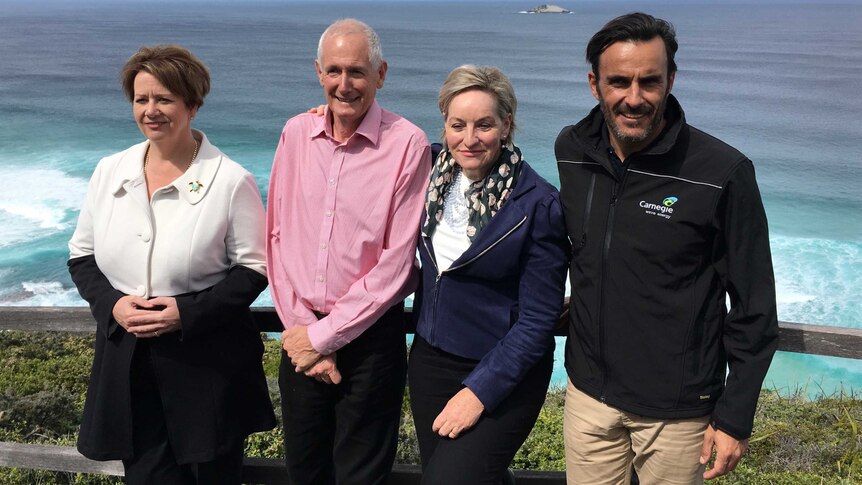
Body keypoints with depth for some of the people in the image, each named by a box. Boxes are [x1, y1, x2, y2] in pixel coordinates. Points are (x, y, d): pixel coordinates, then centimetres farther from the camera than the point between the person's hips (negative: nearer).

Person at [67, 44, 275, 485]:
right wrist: (111, 304, -9)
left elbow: (253, 268, -7)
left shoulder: (230, 181, -10)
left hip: (208, 365, -3)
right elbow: (82, 256, 10)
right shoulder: (109, 172, 4)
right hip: (125, 359, 4)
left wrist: (188, 313, -18)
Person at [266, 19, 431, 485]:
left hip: (370, 336, -4)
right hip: (302, 336, 4)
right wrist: (298, 326, -5)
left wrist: (324, 335, -11)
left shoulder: (407, 143, -12)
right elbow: (277, 237, 3)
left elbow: (396, 261, -14)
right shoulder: (296, 133, 2)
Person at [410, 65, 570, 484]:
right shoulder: (434, 174, -3)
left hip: (502, 374, -6)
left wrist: (480, 390, -17)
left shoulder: (539, 205, -18)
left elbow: (538, 320, -16)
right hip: (428, 359, 6)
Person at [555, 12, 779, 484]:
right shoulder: (571, 150, -3)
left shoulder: (723, 173, -17)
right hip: (588, 393, 4)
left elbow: (754, 307, -10)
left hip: (678, 409, -3)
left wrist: (735, 416, -8)